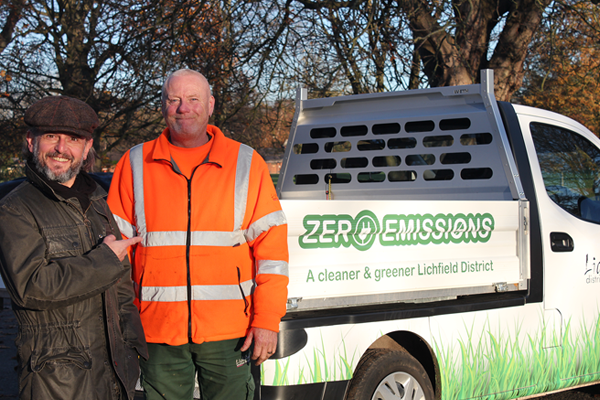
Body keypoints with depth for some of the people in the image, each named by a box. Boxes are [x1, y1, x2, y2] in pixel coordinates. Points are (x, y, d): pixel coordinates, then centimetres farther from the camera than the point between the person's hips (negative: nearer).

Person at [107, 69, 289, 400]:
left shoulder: (246, 163, 4)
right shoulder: (135, 165, 6)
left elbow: (271, 245, 1)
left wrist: (267, 320, -6)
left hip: (228, 331, -1)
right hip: (158, 331, 1)